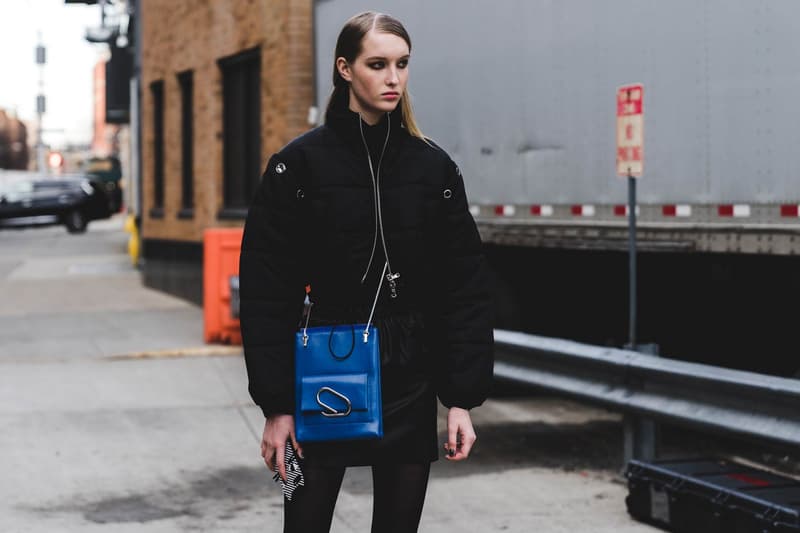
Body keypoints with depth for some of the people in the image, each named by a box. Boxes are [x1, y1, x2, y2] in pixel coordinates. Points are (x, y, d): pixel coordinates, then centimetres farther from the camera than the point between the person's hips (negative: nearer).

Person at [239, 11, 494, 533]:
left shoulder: (433, 166, 3)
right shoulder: (299, 164, -4)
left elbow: (465, 289, 2)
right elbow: (268, 293, -6)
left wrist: (462, 398, -4)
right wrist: (276, 405, -9)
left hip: (409, 385, 2)